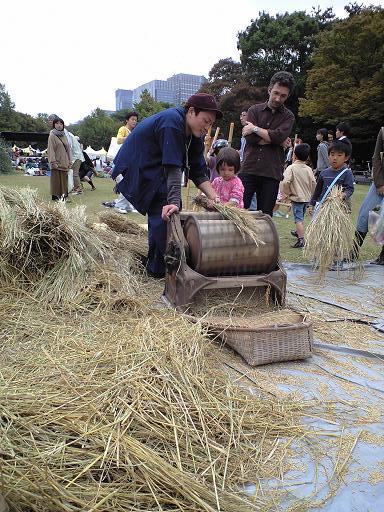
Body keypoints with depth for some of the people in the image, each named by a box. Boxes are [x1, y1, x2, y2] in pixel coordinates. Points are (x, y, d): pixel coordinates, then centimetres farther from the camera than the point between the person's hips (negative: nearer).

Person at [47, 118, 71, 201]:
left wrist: (69, 161, 9)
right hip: (57, 162, -6)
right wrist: (53, 162, -18)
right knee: (56, 180, -5)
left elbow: (68, 149, 17)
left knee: (64, 179, 7)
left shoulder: (64, 136, 16)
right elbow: (51, 150, -9)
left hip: (64, 162, 6)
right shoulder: (52, 136, -2)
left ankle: (63, 195, 12)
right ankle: (55, 196, -1)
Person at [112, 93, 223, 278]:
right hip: (137, 167, -10)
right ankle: (158, 269, -7)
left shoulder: (195, 135, 1)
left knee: (173, 211, 10)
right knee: (163, 212, -18)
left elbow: (198, 172, -4)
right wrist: (174, 202, -42)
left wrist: (214, 198, -16)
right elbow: (173, 168, -36)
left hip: (156, 169, 10)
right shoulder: (172, 123, -27)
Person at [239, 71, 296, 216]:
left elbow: (278, 136, -10)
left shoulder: (288, 116, 11)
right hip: (249, 169, 0)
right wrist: (274, 140, -5)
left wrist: (255, 129, -4)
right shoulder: (254, 110, 12)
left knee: (265, 216, 3)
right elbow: (250, 138, -5)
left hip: (271, 173, 0)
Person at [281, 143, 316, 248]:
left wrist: (287, 193, -10)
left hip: (297, 197, -6)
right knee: (301, 217, 24)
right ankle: (298, 232, 45)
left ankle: (301, 239, -14)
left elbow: (285, 182, -26)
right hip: (307, 198, 6)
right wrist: (310, 194, 17)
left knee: (298, 219, -6)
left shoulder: (291, 168, -14)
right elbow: (313, 183, 4)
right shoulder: (309, 169, 2)